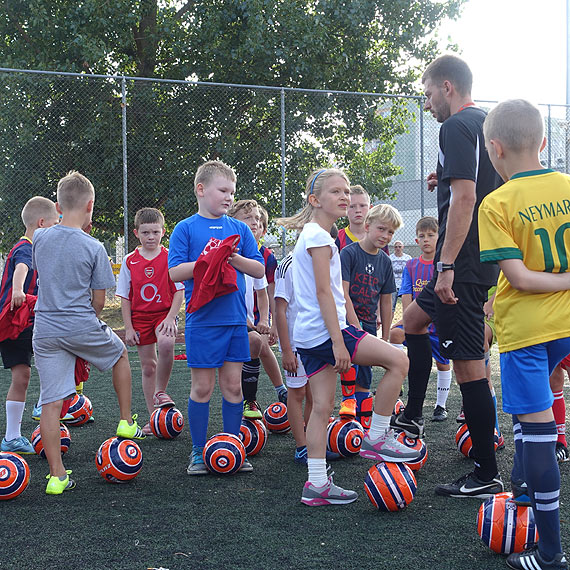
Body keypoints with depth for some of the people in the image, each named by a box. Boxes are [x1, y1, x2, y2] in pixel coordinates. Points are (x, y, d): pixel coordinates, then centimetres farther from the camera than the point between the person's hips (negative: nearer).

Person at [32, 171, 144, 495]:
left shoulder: (40, 238, 1)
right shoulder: (94, 247, -9)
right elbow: (99, 300, -5)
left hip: (46, 331, 3)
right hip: (83, 327, -2)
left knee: (51, 402, 3)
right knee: (120, 354, 28)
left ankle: (57, 476, 3)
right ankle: (126, 423, 32)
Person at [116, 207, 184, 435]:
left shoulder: (169, 258, -2)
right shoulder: (130, 261, 2)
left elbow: (179, 291, -2)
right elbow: (125, 297, 4)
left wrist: (170, 317, -14)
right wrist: (128, 328, -2)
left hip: (164, 314, -2)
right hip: (140, 317, 2)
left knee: (166, 343, -33)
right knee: (148, 366, 5)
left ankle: (160, 392, -10)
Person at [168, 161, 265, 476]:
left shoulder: (239, 228, 10)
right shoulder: (185, 228, 0)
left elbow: (259, 269, 6)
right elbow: (174, 272, -9)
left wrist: (233, 258, -10)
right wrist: (209, 260, -17)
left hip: (235, 319, 3)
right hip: (202, 320, -3)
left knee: (233, 385, 7)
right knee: (202, 387, 2)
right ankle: (198, 452, 14)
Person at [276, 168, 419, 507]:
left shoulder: (309, 234, 20)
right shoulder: (320, 236, -11)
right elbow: (324, 292, -17)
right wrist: (338, 342, -19)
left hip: (309, 336, 10)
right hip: (325, 330, -10)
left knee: (322, 406, 8)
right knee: (398, 361, -7)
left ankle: (317, 485, 8)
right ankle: (376, 438, 1)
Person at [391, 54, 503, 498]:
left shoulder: (457, 127, -13)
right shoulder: (489, 124, 16)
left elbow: (464, 198, -23)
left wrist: (446, 266, -24)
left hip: (463, 262, -11)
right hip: (485, 258, 11)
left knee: (467, 362, -6)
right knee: (415, 317, 26)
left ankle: (487, 476, 0)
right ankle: (412, 418, 33)